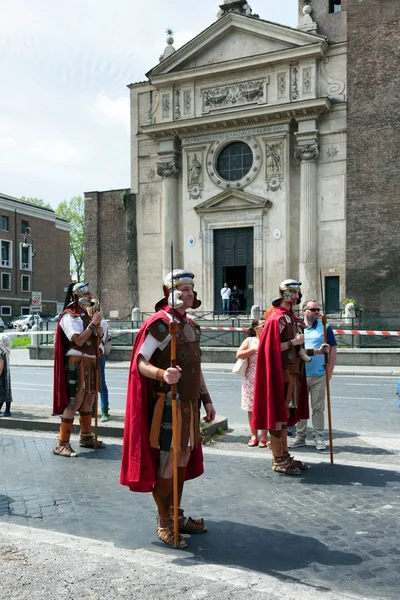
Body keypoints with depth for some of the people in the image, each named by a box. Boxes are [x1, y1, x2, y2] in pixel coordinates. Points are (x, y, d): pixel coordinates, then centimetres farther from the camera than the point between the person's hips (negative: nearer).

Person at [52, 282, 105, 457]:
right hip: (77, 362, -9)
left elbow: (95, 342, 22)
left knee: (88, 400, 15)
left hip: (90, 362, 9)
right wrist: (93, 324, -15)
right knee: (74, 402, -12)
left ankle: (86, 437, 28)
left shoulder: (87, 315, 18)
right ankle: (62, 444, -10)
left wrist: (99, 332, 2)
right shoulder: (69, 315, -8)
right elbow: (79, 340, -20)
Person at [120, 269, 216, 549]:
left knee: (185, 458, 15)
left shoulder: (192, 324, 13)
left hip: (190, 402, 9)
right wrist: (161, 374, -37)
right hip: (168, 402, -8)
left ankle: (177, 514, 29)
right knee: (167, 462, -2)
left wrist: (206, 399, 18)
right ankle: (164, 524, 13)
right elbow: (140, 362, -18)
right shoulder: (159, 323, -14)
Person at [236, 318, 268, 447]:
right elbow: (238, 355, -5)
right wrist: (253, 350, -14)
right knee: (251, 409, 5)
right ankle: (254, 436, 17)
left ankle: (263, 437, 8)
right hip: (251, 381, 0)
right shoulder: (249, 340, 5)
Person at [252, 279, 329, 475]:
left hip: (293, 373, 9)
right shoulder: (277, 318, -12)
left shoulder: (292, 318, 16)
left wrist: (317, 351, 13)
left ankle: (285, 456, 21)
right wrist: (294, 342, -18)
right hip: (281, 373, -9)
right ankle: (278, 461, 4)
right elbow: (272, 348, -19)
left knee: (285, 415, 13)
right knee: (278, 415, -3)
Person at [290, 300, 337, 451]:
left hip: (319, 376, -2)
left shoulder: (325, 328, 3)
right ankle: (300, 436, 19)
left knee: (318, 408, 4)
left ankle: (318, 437, 14)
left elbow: (333, 349, 3)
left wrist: (330, 370, -4)